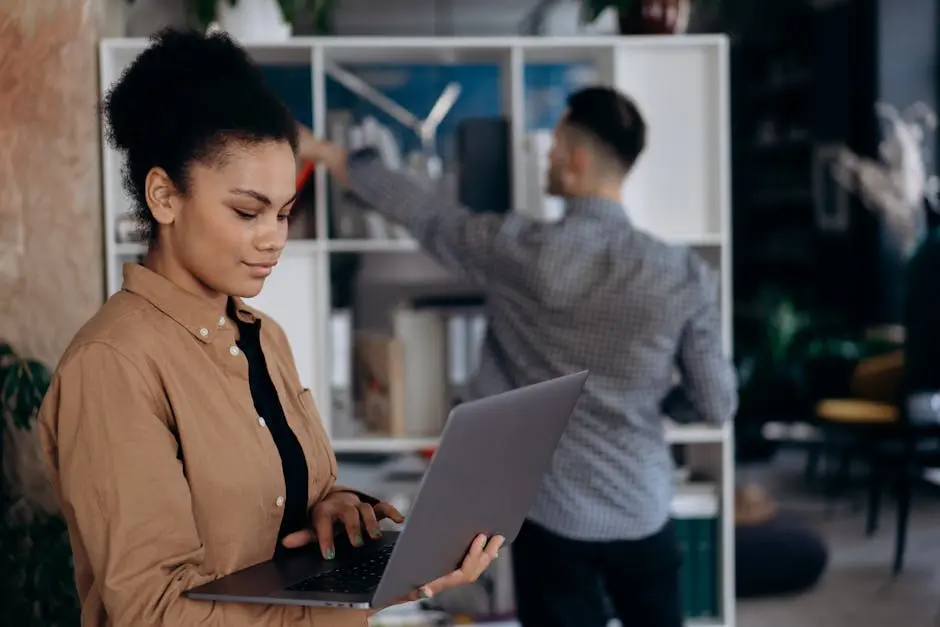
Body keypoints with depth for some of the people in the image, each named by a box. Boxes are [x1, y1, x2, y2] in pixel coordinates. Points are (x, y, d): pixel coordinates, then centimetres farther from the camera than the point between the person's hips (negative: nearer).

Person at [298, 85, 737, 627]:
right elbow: (718, 405, -3)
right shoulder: (685, 274, -9)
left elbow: (421, 212, 0)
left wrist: (324, 151, 15)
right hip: (644, 515, 2)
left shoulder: (518, 252, -14)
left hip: (554, 517, -2)